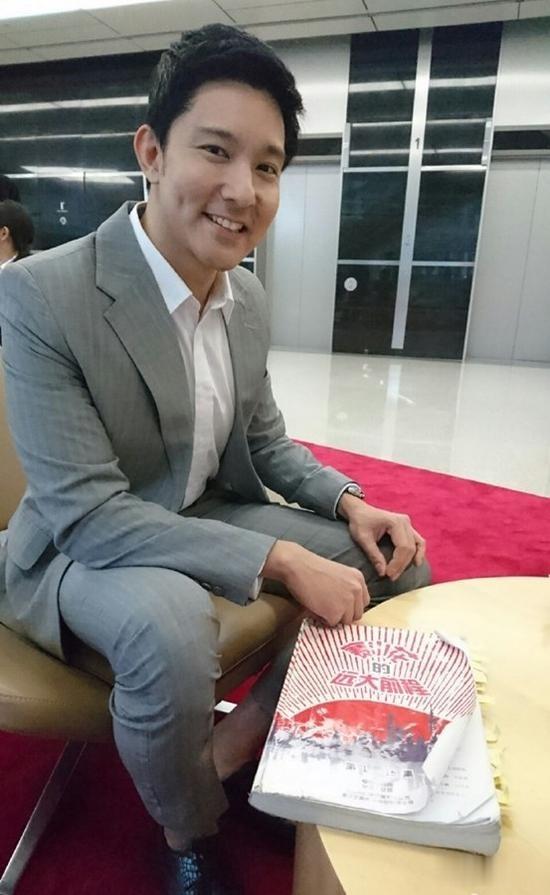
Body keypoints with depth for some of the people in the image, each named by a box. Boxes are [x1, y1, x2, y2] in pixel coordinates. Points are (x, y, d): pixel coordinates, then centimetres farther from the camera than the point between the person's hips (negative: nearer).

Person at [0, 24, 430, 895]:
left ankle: (237, 743, 11)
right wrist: (282, 560, -29)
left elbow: (265, 440, 8)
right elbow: (88, 512, -25)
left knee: (395, 559, 0)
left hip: (211, 515, 7)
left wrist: (349, 505, -10)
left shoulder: (248, 296, -2)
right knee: (173, 629, -38)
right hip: (85, 543, -5)